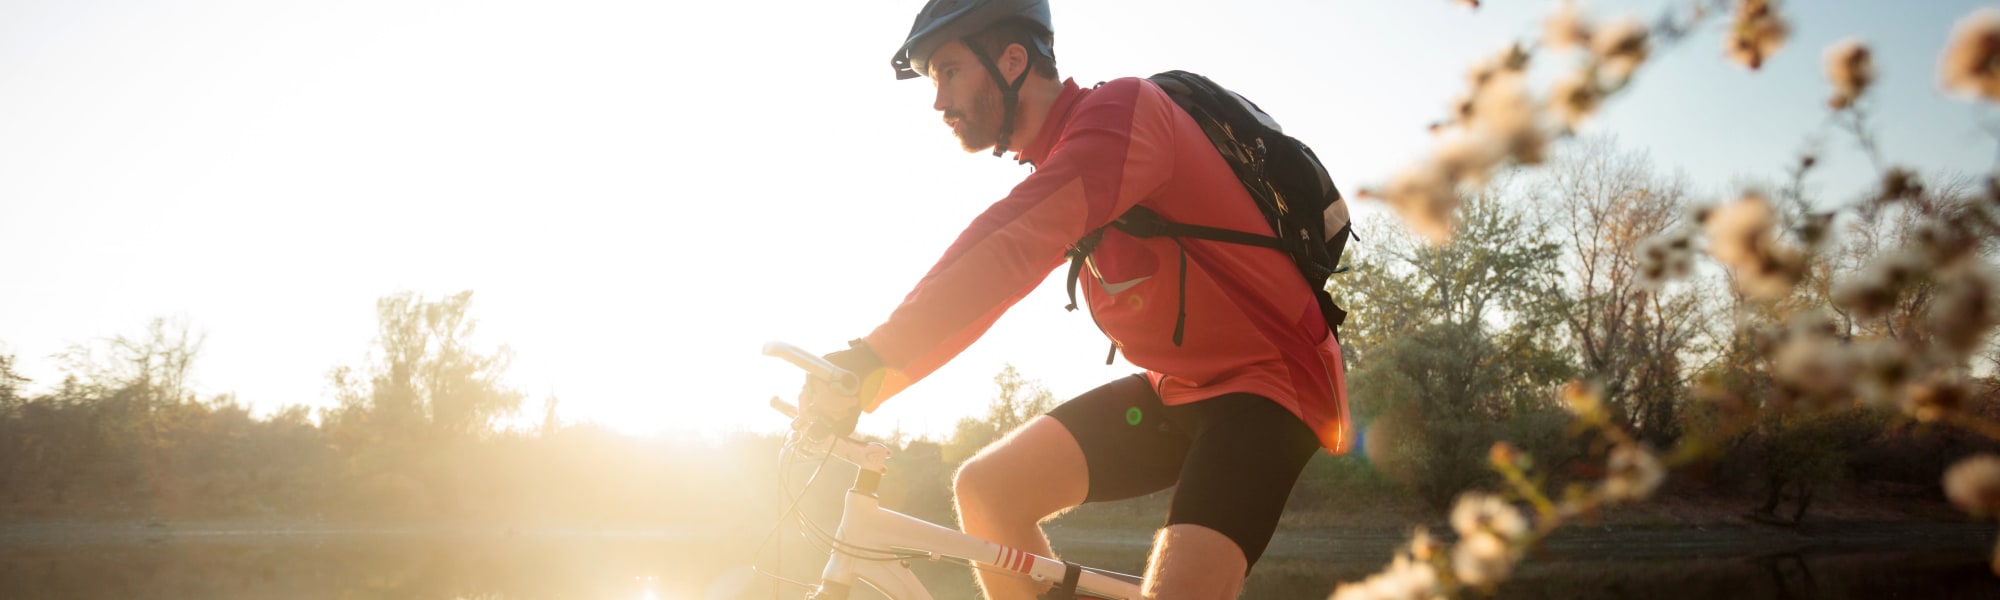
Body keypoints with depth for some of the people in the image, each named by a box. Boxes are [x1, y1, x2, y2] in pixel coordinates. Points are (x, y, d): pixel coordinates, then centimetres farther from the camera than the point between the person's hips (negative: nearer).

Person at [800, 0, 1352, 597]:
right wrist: (862, 370, 0)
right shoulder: (1056, 166, 11)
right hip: (1174, 390, 9)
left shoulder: (1122, 108, -18)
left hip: (1267, 382, -9)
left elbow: (1013, 250, -32)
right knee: (985, 489, -3)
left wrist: (873, 357, -37)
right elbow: (982, 277, 10)